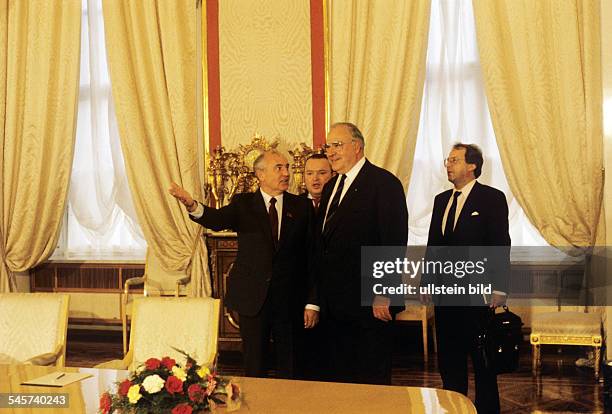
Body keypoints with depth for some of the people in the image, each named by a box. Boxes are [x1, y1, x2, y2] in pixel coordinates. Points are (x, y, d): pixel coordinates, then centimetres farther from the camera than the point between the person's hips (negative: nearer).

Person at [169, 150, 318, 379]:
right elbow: (218, 219, -19)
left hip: (290, 299, 1)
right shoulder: (243, 204, 2)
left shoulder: (301, 206, 2)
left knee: (288, 364, 11)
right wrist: (192, 205, -42)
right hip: (253, 297, 0)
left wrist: (312, 302, -3)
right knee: (254, 362, 10)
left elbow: (310, 256, 0)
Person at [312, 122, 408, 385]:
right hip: (334, 303, 8)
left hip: (370, 303, -7)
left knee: (372, 378, 5)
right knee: (341, 375, 16)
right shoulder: (331, 187, 16)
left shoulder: (384, 183, -9)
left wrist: (383, 296, -19)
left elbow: (394, 242, -15)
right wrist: (320, 297, 14)